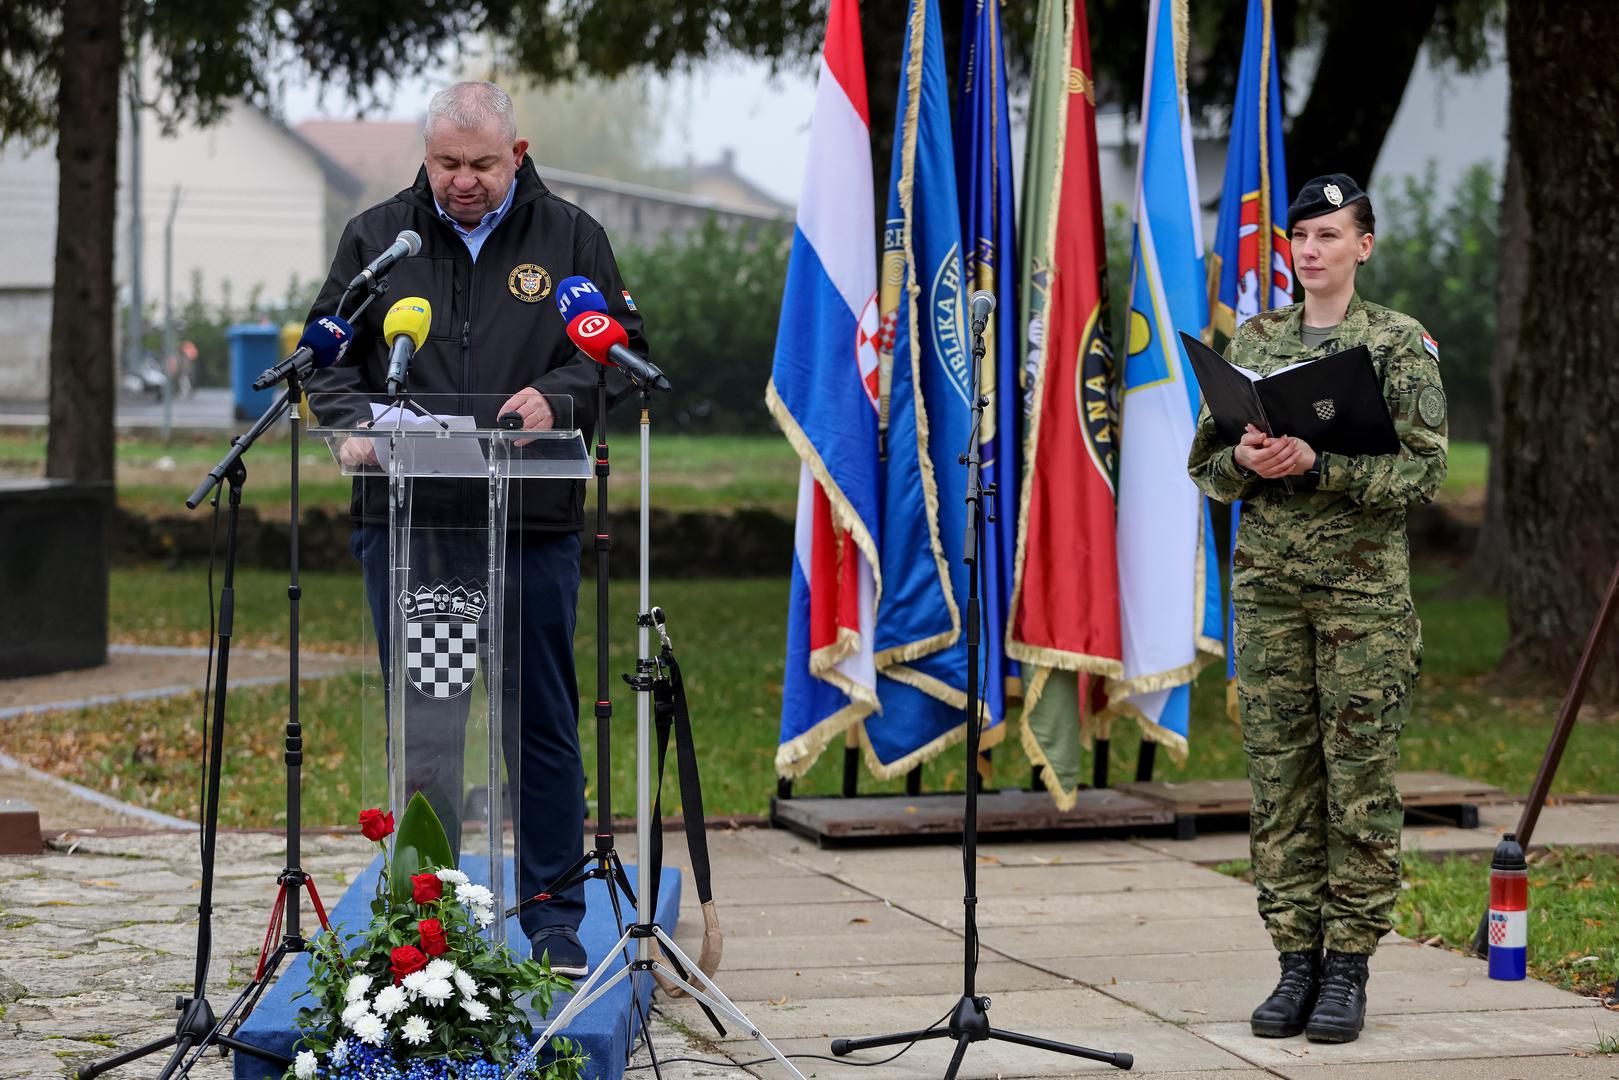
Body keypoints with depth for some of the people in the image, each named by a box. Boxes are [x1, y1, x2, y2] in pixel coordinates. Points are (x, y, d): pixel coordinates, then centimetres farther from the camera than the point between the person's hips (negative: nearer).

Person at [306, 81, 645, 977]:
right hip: (407, 523, 1)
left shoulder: (570, 239, 7)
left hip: (532, 526, -1)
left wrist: (556, 396, -14)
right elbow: (327, 356, 10)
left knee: (541, 725, 4)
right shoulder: (376, 238, 9)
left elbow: (622, 348, 5)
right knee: (419, 726, 3)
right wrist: (353, 422, -10)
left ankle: (553, 919, 13)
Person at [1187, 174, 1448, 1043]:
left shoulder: (1401, 344, 0)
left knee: (1361, 781, -3)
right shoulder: (1254, 341, 12)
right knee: (1278, 776, 3)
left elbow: (1422, 471, -9)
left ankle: (1348, 969, 3)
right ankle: (1296, 961, 9)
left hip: (1364, 587, -4)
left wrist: (1319, 464, -20)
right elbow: (1205, 465, 14)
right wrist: (1246, 461, -9)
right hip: (1267, 581, 4)